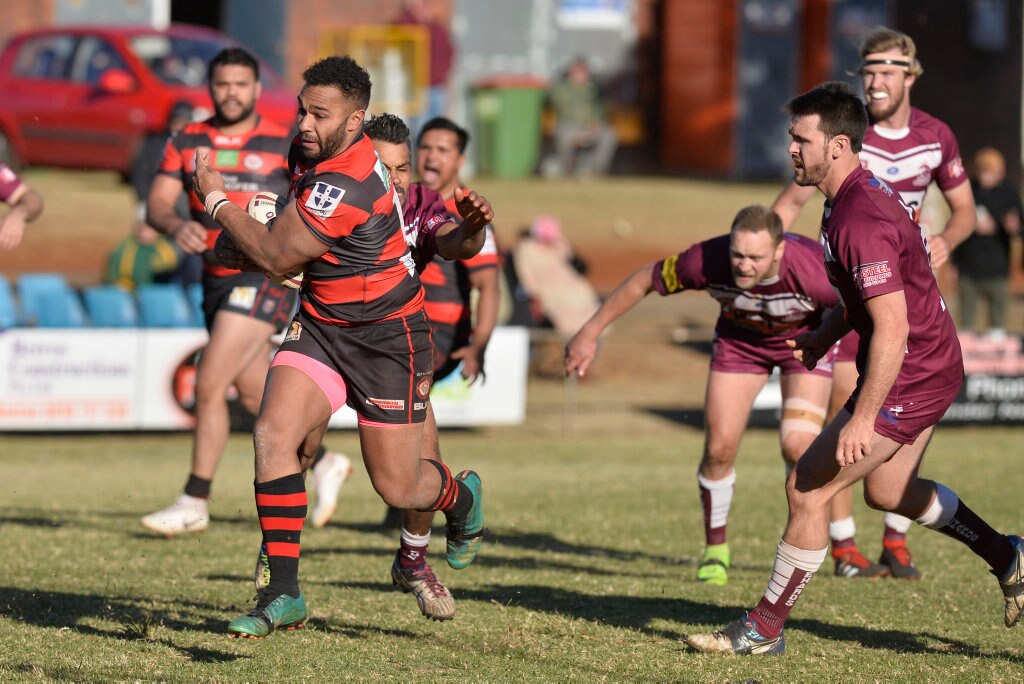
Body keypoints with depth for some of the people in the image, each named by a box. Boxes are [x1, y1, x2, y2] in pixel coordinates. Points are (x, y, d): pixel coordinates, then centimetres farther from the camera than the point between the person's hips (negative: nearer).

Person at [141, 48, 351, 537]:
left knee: (209, 386, -12)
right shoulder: (187, 142, 6)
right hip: (216, 278, 6)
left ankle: (195, 503, -5)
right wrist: (176, 226, -24)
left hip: (265, 277, -6)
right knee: (254, 393, 13)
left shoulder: (283, 144, -4)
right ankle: (325, 463, 33)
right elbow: (157, 203, -3)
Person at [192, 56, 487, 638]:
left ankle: (461, 496, 40)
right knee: (274, 433, -17)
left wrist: (217, 201, -9)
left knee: (398, 488, 1)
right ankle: (284, 594, -14)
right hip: (320, 324, 7)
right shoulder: (311, 152, -1)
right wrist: (246, 237, 4)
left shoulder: (348, 185, -29)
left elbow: (277, 257, -19)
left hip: (387, 338, -7)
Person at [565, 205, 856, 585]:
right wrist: (590, 333, -11)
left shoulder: (815, 272, -42)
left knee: (798, 446, -18)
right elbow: (642, 281, -18)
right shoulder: (706, 261, -36)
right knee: (720, 447, -5)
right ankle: (715, 550, 19)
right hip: (739, 338, 2)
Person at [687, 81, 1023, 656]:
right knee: (887, 490, 26)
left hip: (910, 378, -11)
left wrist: (863, 418, -32)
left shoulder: (862, 220, -27)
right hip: (934, 365, 11)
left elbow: (892, 328, -31)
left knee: (808, 489, -7)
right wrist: (822, 338, 17)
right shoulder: (857, 193, 6)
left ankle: (766, 628, 3)